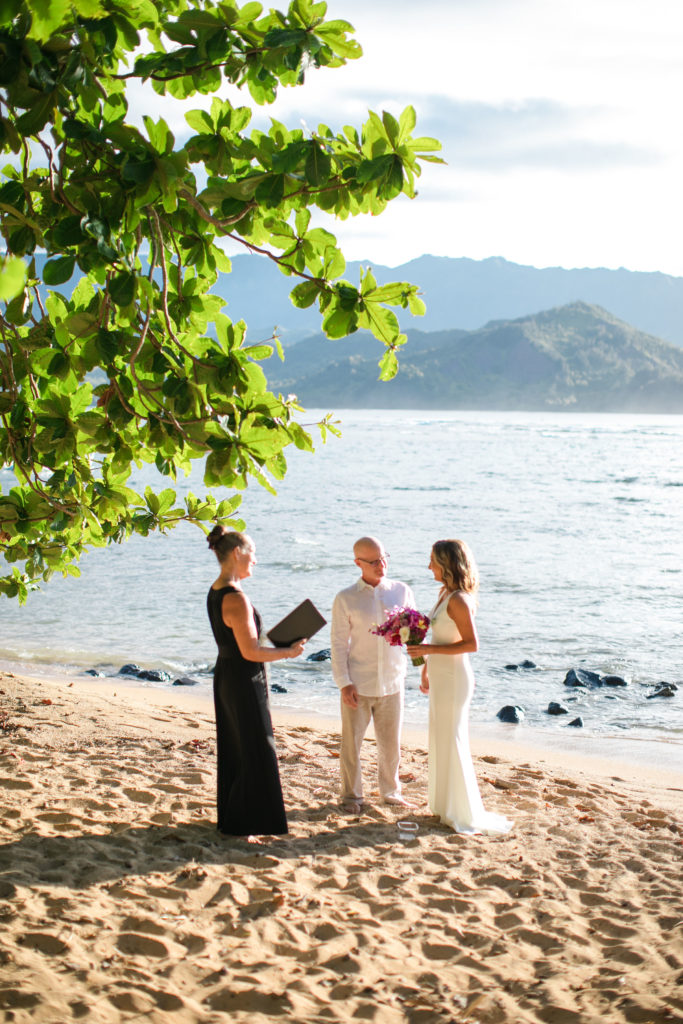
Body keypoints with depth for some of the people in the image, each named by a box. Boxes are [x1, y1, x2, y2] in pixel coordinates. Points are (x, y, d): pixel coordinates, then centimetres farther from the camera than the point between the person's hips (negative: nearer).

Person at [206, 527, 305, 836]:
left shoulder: (215, 592, 7)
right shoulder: (235, 598, -23)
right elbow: (250, 651, -22)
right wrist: (288, 651, -10)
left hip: (225, 675, 10)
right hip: (245, 682, -10)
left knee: (234, 750, 19)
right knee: (256, 753, 2)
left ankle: (231, 817, 30)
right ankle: (244, 822, 10)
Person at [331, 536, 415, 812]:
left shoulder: (402, 591, 3)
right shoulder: (346, 599, -3)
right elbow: (338, 643, -3)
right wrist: (344, 683, -9)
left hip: (392, 683, 2)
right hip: (358, 685, -2)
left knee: (391, 743, 10)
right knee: (351, 743, 5)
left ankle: (390, 792, 30)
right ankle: (351, 796, 22)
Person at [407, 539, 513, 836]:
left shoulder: (458, 600, -21)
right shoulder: (444, 593, 8)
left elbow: (471, 644, -24)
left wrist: (428, 649, -25)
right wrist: (426, 669, 23)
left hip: (453, 677, -9)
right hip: (440, 675, 9)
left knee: (452, 741, 0)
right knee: (440, 739, 16)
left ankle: (464, 813, 11)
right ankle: (445, 805, 28)